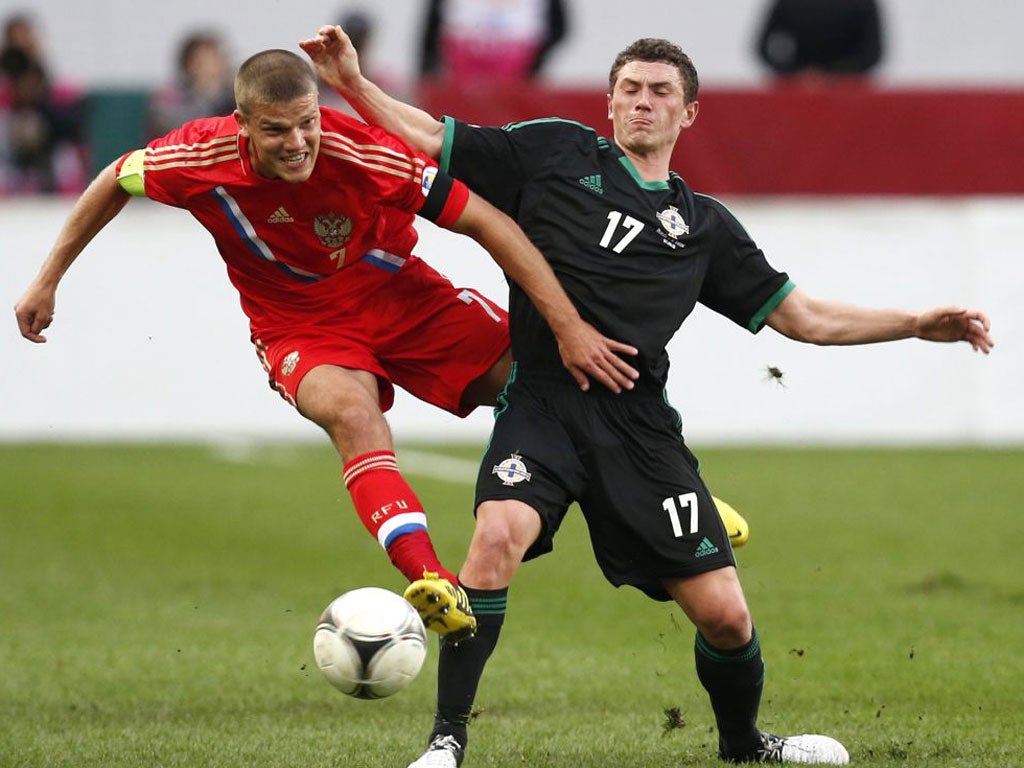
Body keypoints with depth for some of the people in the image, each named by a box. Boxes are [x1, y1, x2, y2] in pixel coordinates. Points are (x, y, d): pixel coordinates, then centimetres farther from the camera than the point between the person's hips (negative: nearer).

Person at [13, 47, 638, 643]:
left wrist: (569, 328, -26)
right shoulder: (203, 156, -21)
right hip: (300, 328, -1)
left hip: (401, 297, 1)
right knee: (350, 410, -35)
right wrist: (48, 281, 6)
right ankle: (429, 578, -52)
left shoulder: (364, 154, -27)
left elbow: (488, 224, -23)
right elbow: (116, 182, 2)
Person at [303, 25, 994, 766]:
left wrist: (918, 324, 12)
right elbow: (431, 138, 14)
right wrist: (354, 83, 1)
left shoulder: (704, 224, 17)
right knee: (498, 537, -31)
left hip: (639, 423, 3)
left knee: (724, 614, -1)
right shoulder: (556, 151, 12)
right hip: (542, 404, -2)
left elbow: (806, 317, 20)